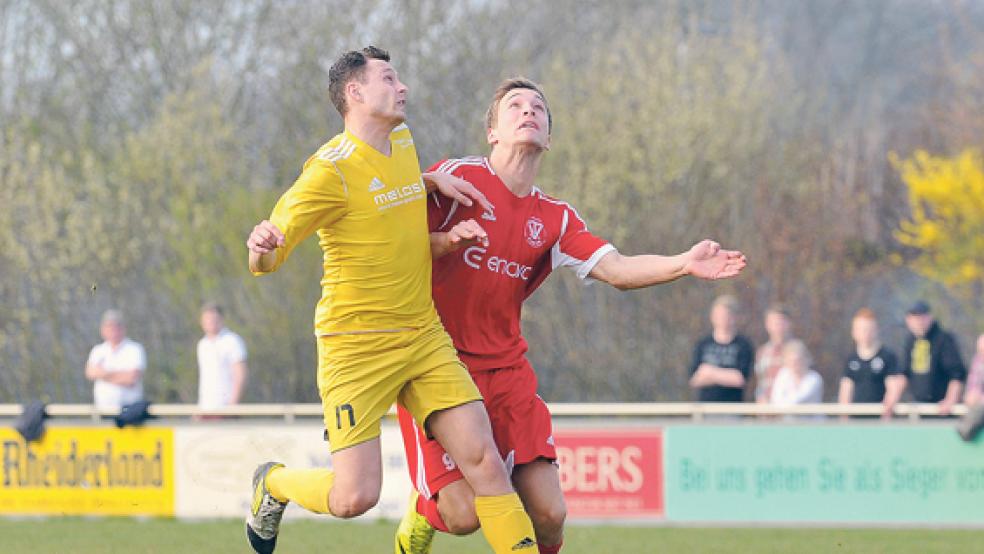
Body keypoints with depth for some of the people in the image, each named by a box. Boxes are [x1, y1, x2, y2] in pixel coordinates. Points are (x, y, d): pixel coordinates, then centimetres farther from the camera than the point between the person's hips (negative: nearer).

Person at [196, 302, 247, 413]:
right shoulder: (202, 344, 16)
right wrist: (199, 407, 15)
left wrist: (232, 405, -17)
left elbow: (241, 376, -11)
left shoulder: (232, 341, -6)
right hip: (206, 407, 7)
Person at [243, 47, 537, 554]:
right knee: (354, 498, -10)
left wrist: (434, 181, 15)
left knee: (485, 464, -7)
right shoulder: (332, 169, -15)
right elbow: (266, 261, -16)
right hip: (355, 345, -6)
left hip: (424, 336, 6)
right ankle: (273, 484, 22)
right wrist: (261, 247, -39)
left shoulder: (402, 141, 8)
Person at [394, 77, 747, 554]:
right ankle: (422, 513, 22)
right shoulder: (457, 177, -3)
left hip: (506, 369, 4)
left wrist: (684, 264, -19)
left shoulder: (554, 218, 10)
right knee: (462, 514, -14)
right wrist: (448, 241, -26)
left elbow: (616, 270, -2)